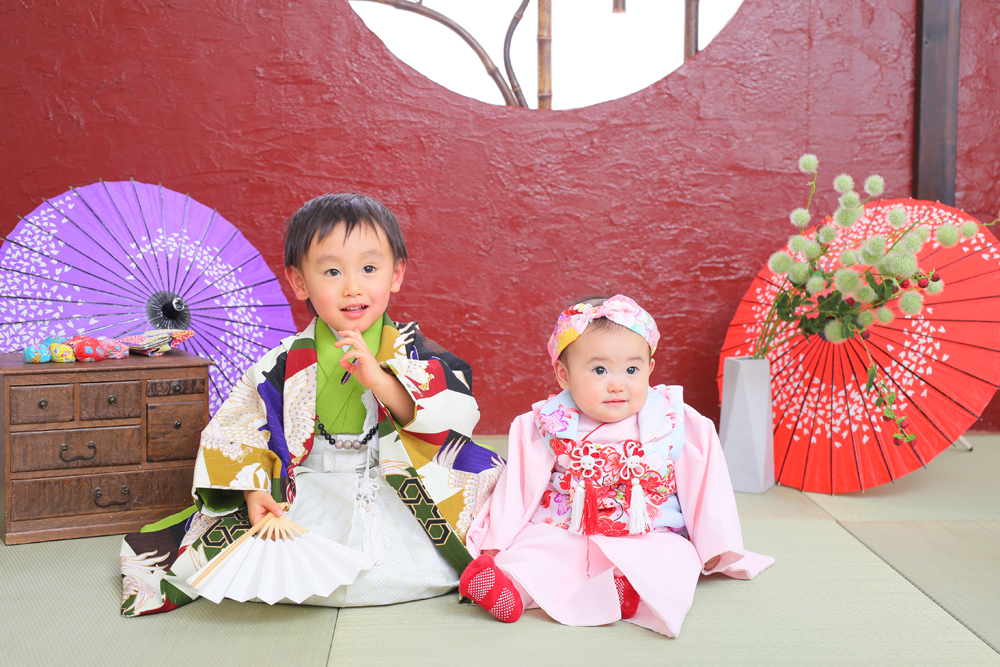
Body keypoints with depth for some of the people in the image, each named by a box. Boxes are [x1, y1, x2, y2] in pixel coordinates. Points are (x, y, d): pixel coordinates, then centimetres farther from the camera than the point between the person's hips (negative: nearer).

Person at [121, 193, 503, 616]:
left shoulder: (410, 351, 0)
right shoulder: (284, 366, 2)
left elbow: (449, 416, -13)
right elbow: (240, 430, 7)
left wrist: (378, 378, -25)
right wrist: (254, 491, -9)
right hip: (310, 498, 1)